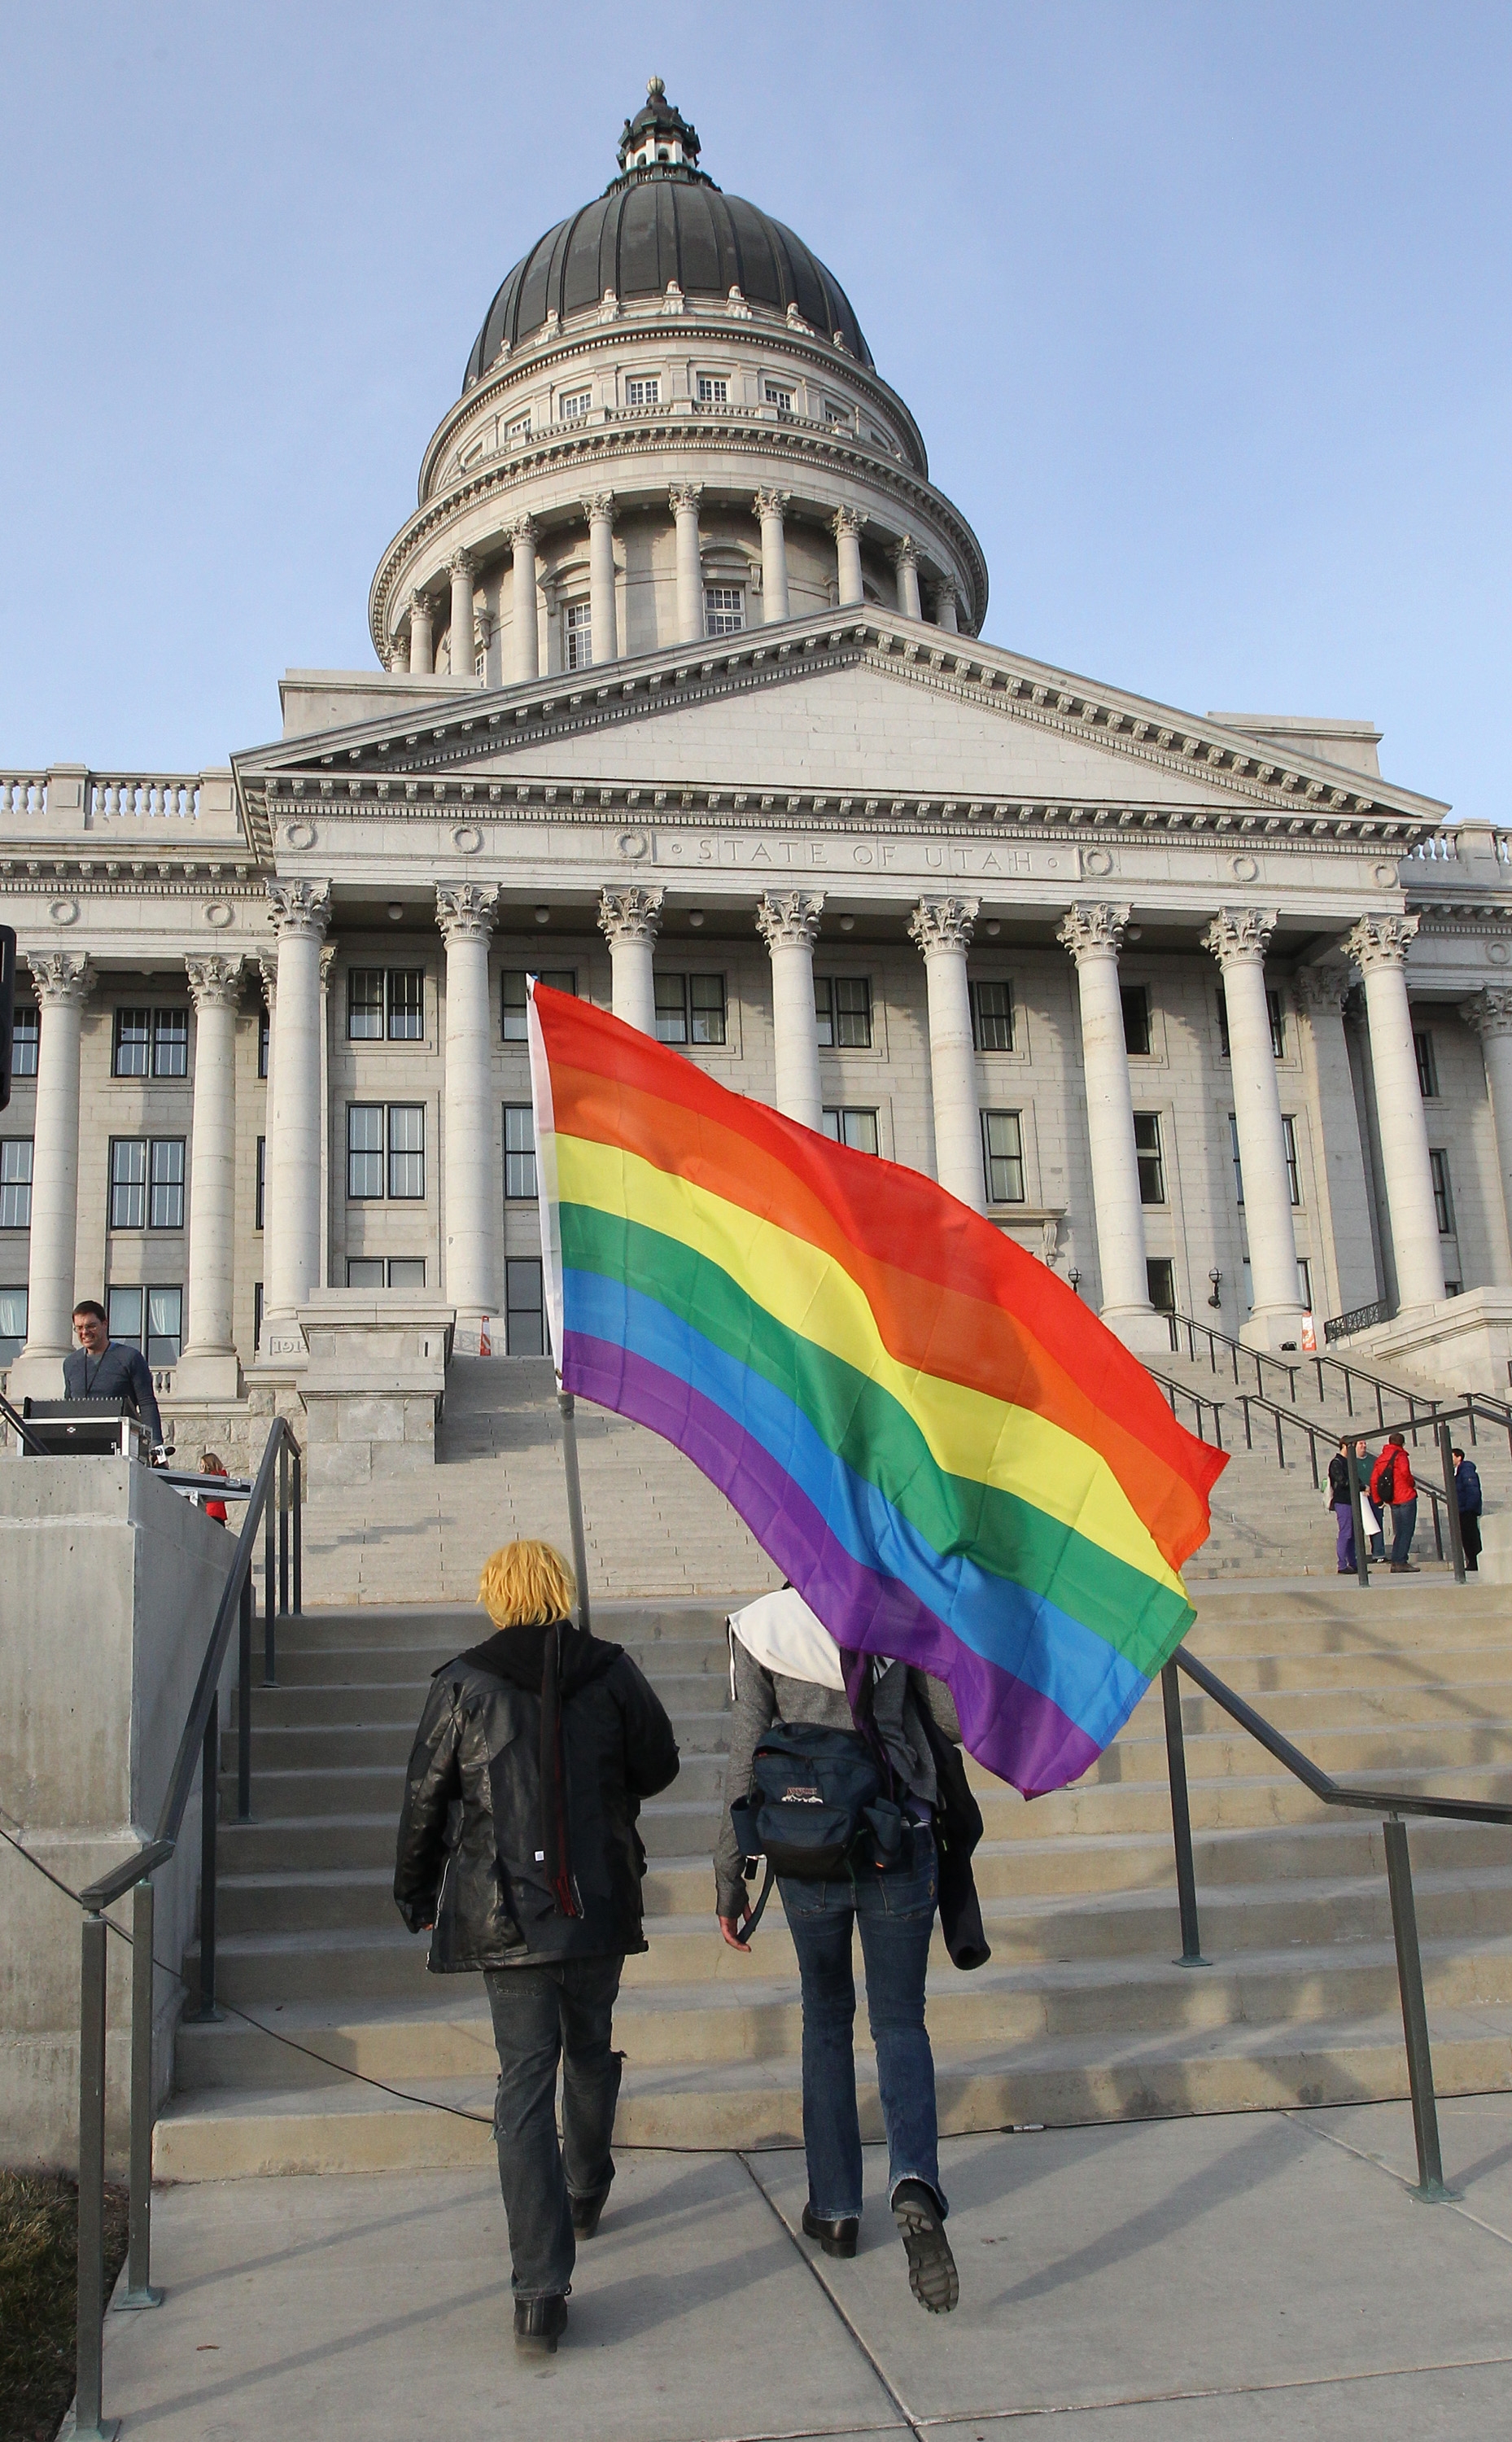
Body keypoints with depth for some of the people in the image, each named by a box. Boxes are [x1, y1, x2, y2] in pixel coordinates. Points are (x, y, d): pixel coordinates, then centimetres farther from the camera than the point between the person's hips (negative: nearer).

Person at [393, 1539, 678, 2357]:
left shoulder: (462, 1685, -7)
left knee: (525, 2081, 1)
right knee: (590, 2049, 24)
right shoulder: (610, 1672, -3)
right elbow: (659, 1766, 8)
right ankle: (586, 2193, 46)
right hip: (600, 1905, 2)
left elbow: (425, 1801, -1)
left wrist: (415, 1896, 13)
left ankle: (540, 2294, -4)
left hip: (506, 1916, -2)